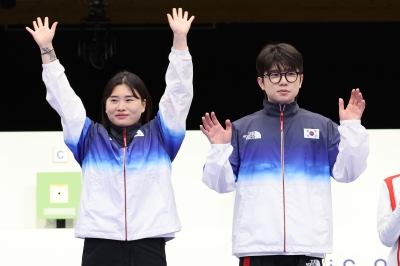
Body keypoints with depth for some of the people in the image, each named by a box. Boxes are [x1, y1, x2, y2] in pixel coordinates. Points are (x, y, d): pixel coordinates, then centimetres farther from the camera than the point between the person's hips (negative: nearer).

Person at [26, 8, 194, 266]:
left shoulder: (158, 136, 11)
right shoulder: (91, 138, 14)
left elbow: (179, 92, 6)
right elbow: (62, 97, 11)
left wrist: (180, 39, -2)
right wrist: (47, 49, 5)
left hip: (148, 243, 0)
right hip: (101, 244, 1)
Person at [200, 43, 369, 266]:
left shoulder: (322, 127, 11)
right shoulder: (242, 129, 10)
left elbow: (346, 172, 2)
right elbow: (223, 182, 6)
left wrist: (352, 128, -7)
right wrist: (220, 149, -11)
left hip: (307, 245, 0)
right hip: (256, 245, 0)